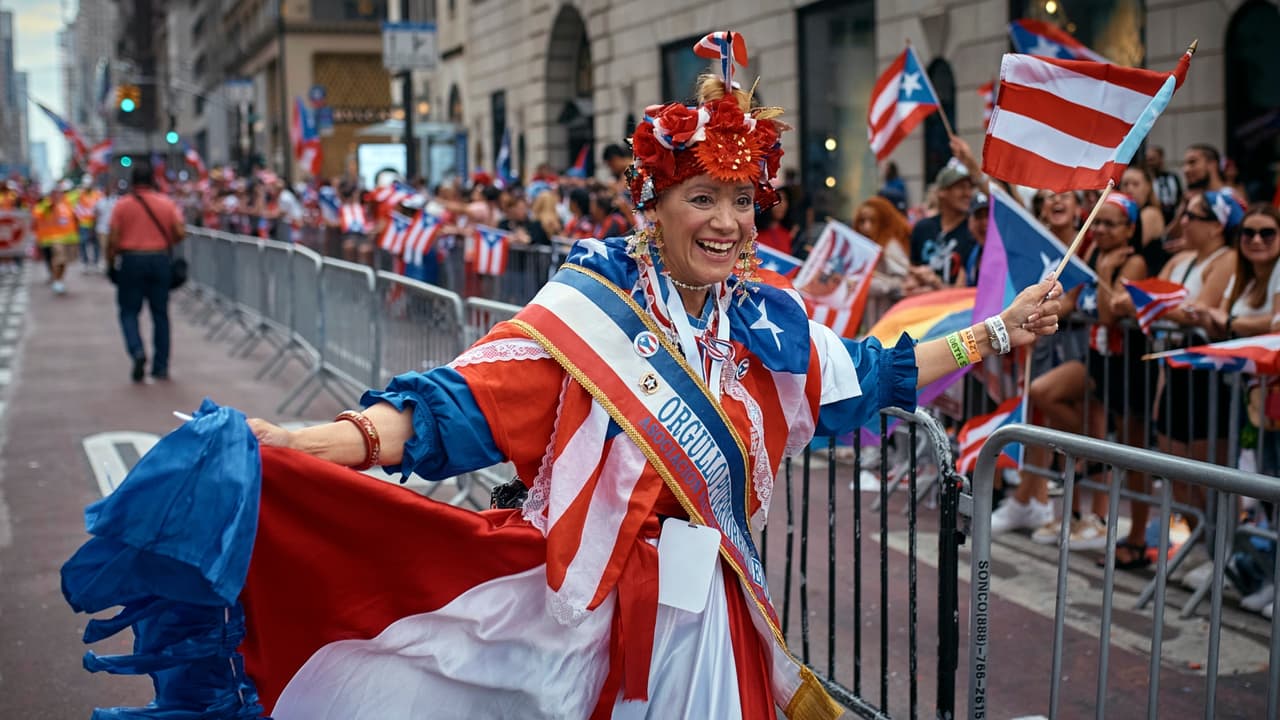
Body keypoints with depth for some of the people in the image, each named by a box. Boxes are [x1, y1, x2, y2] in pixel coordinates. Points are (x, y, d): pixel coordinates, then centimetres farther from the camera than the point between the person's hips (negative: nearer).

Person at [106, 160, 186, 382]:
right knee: (160, 313, 8)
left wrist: (110, 261, 7)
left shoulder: (122, 204, -4)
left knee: (129, 311, 8)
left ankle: (137, 351, -17)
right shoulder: (166, 203, 1)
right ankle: (161, 367, 9)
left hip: (131, 259, -2)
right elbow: (180, 232, -4)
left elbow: (113, 237, -7)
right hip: (159, 258, 2)